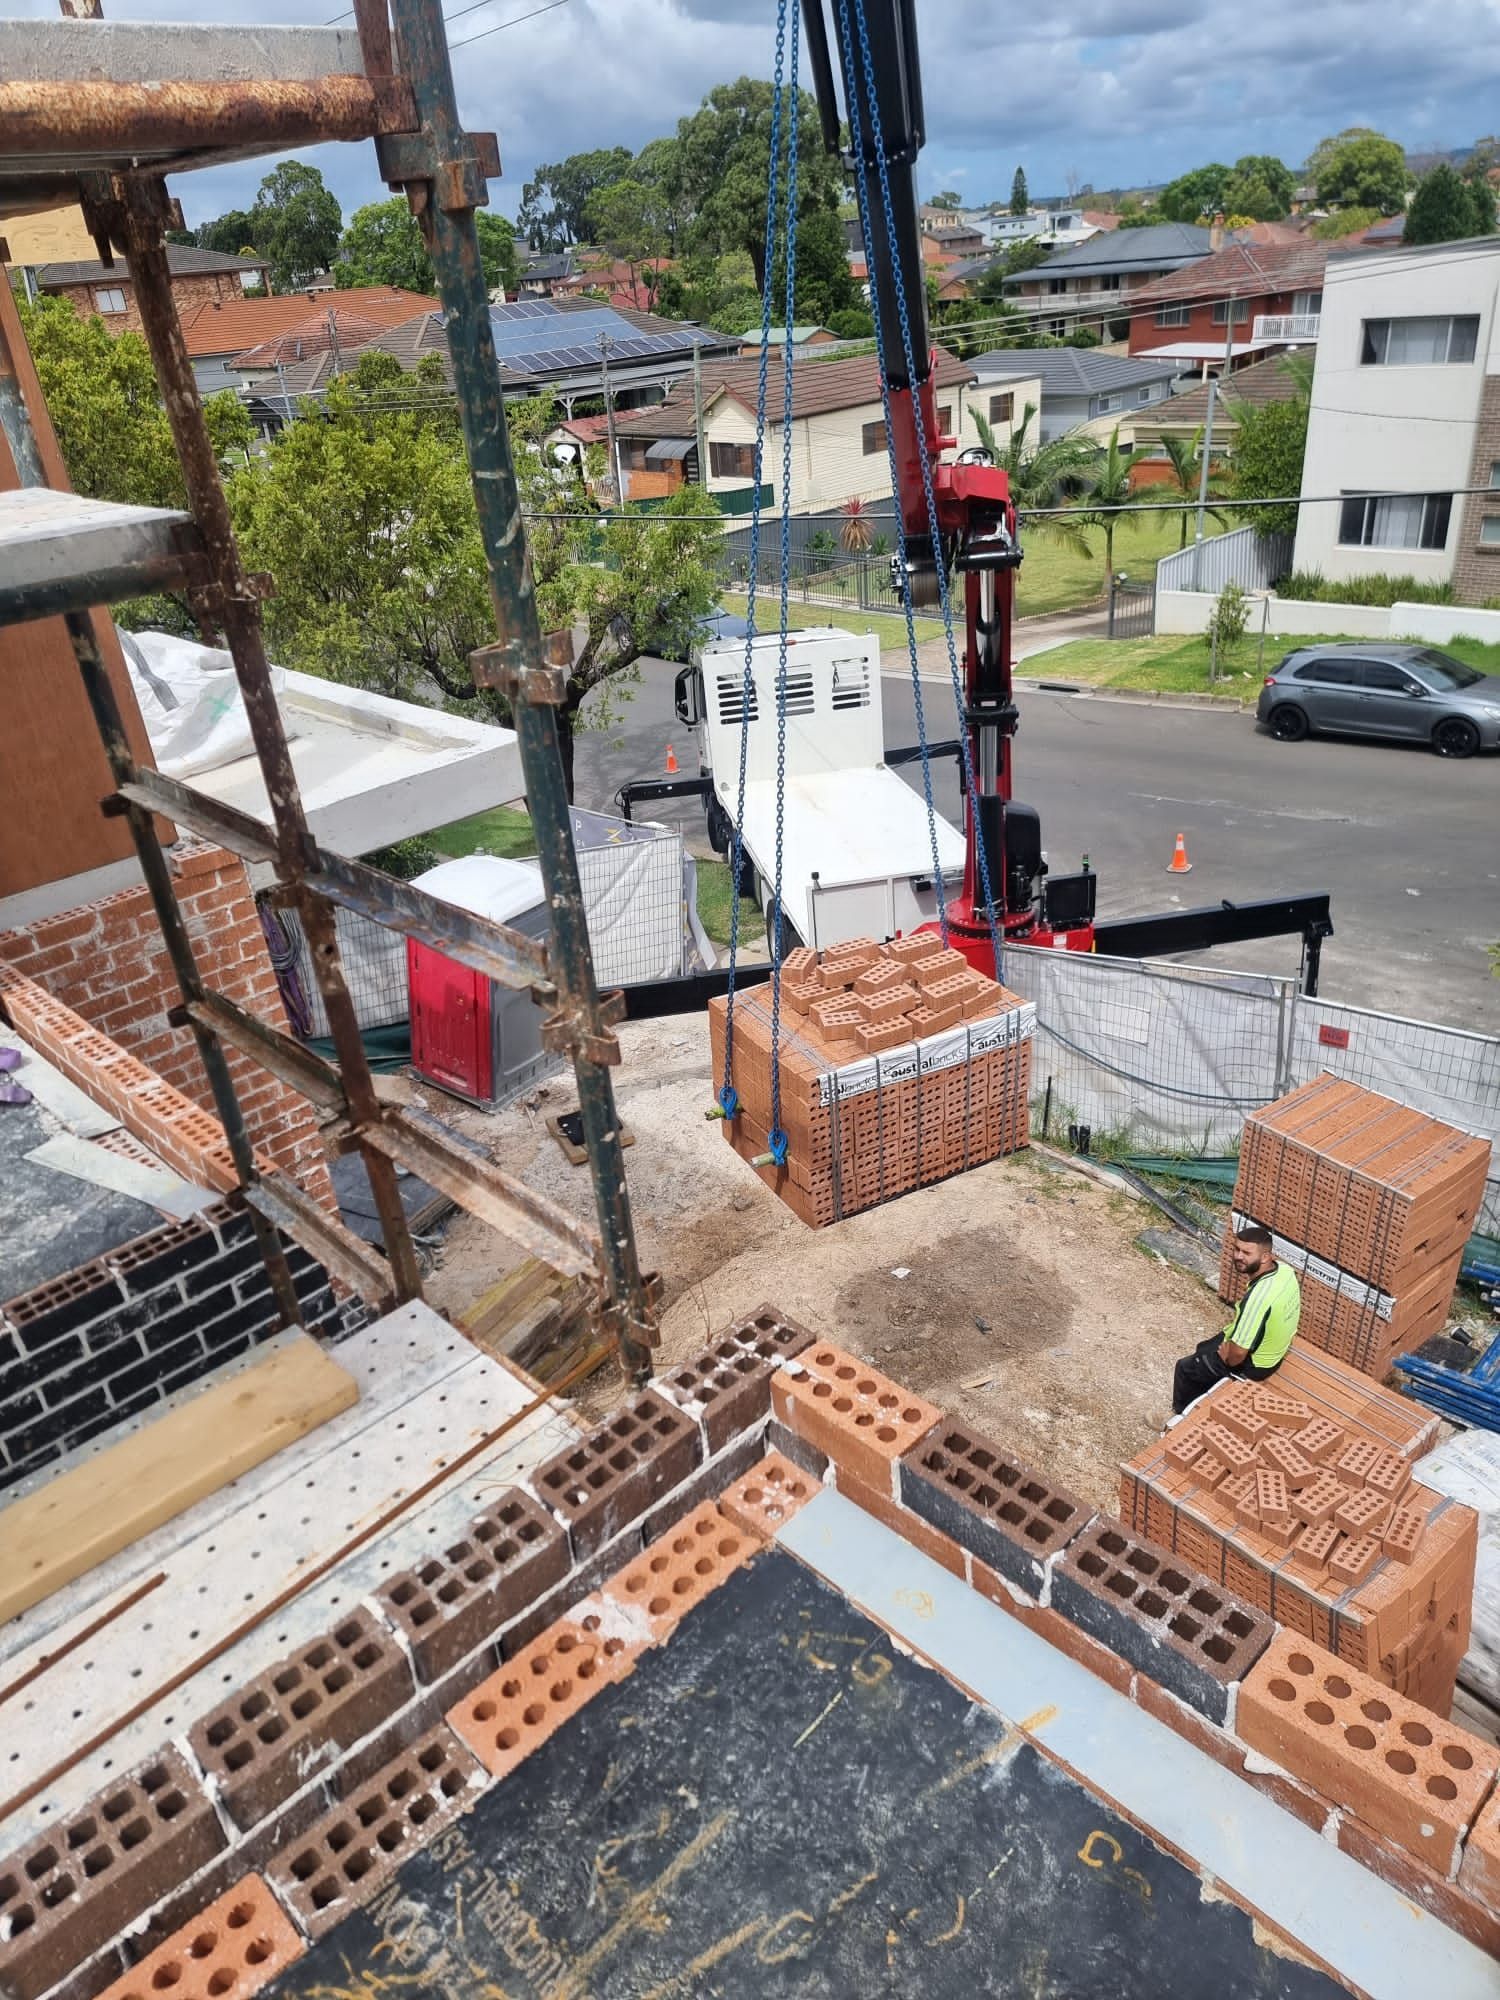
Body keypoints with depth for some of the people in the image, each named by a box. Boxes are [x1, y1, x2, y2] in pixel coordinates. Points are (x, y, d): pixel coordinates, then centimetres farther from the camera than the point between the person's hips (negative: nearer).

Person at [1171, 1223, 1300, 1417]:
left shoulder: (1259, 1295, -40)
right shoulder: (1286, 1270, -14)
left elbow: (1239, 1352, -32)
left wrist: (1227, 1358, -11)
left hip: (1253, 1364, -8)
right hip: (1274, 1350, 8)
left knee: (1186, 1367, 13)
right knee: (1203, 1348, 29)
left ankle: (1182, 1414, 36)